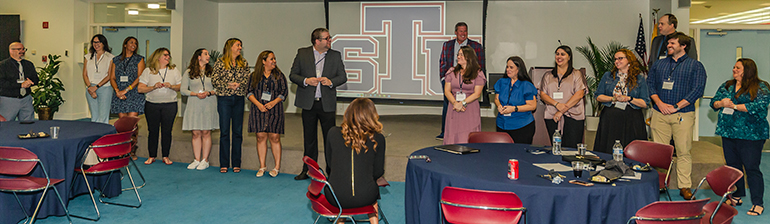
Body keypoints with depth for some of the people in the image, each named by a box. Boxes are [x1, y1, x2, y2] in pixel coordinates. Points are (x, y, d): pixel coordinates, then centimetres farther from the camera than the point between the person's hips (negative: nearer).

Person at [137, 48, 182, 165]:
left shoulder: (174, 70, 8)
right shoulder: (148, 71, 4)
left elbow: (181, 87, 6)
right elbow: (140, 89, -1)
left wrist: (171, 86, -13)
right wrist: (154, 87, -15)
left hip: (170, 105, 0)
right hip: (152, 105, 0)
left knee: (167, 131, 2)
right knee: (152, 130, 4)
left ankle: (166, 156, 12)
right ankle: (152, 156, 15)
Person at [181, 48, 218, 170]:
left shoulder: (212, 71, 9)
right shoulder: (189, 72, 7)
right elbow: (183, 89, 3)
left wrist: (209, 93, -12)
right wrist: (196, 94, -11)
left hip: (209, 105, 0)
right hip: (194, 105, 0)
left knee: (206, 132, -1)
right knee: (196, 133, 2)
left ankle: (205, 160, 4)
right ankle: (197, 160, 9)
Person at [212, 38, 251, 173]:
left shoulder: (244, 63, 11)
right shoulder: (220, 63, 3)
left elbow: (247, 79, 5)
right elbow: (214, 80, -3)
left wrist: (238, 85, -14)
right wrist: (228, 85, -15)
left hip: (239, 100, 3)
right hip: (224, 99, -2)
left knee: (238, 132, 3)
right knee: (224, 132, 0)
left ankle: (236, 163, 11)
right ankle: (224, 164, 7)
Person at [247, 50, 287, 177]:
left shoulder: (279, 75, 8)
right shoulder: (255, 76, 8)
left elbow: (284, 92, 4)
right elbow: (250, 92, 5)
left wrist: (274, 102, -10)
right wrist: (258, 104, -9)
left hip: (274, 110, -1)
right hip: (258, 110, 1)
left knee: (275, 137, -4)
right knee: (261, 137, 0)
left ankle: (277, 167, 3)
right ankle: (262, 166, 9)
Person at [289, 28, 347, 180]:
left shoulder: (335, 55, 4)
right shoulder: (302, 53, 3)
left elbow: (343, 76, 6)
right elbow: (293, 75, 4)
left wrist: (331, 81, -14)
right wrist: (306, 81, -14)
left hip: (327, 104, 0)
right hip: (308, 103, 0)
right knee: (309, 138, 10)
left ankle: (331, 169, 11)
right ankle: (308, 170, 21)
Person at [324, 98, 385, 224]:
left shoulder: (333, 133, -5)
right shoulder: (378, 139, -7)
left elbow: (331, 164, 9)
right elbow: (378, 172, 2)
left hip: (335, 198, 0)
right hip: (364, 198, 0)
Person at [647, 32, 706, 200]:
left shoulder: (695, 66, 5)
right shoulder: (659, 64, 16)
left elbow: (698, 89, -4)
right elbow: (650, 84, 12)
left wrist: (676, 106, -11)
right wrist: (659, 103, -5)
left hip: (683, 115, -3)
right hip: (659, 114, 3)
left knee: (683, 151, -2)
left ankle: (684, 186, 5)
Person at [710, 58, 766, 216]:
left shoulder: (761, 87, -3)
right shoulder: (726, 86, 15)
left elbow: (759, 106, -17)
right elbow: (714, 102, 12)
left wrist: (733, 106, -15)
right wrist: (721, 103, -10)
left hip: (750, 136, -6)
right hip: (728, 133, 6)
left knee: (752, 168, -5)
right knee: (733, 166, 13)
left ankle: (757, 203, 2)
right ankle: (737, 197, 26)